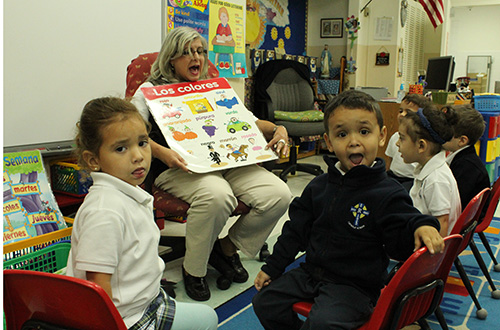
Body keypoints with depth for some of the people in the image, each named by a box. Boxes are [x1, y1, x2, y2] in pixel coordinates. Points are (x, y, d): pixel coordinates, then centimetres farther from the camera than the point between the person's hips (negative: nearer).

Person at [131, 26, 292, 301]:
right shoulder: (152, 90, 12)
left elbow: (250, 122, 24)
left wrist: (278, 130, 3)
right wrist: (161, 152, -22)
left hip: (226, 162, 5)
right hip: (179, 167, -5)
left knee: (278, 194, -18)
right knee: (217, 195, -38)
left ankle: (228, 247, 7)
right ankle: (193, 269, -11)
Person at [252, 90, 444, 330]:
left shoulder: (388, 194, -12)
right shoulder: (319, 186, 5)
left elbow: (401, 243, -14)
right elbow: (297, 229, 12)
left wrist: (421, 227, -36)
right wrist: (272, 267, 14)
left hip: (355, 285, -5)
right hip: (311, 271, 6)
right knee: (265, 301, 2)